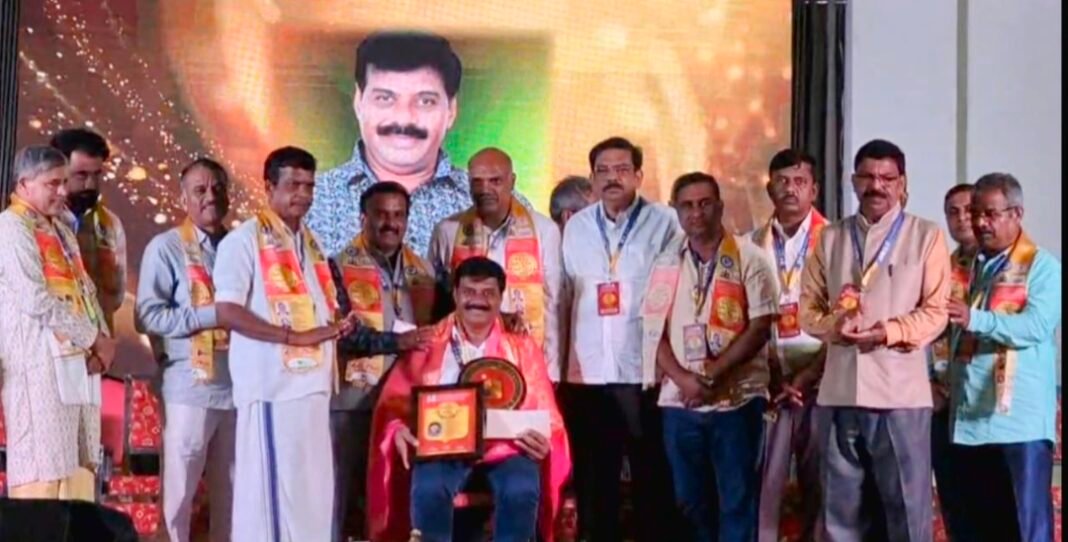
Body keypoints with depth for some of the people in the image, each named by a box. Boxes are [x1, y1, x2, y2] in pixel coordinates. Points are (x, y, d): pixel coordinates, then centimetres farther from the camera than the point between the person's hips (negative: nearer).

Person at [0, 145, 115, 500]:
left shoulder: (62, 231, 22)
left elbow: (85, 290, 19)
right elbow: (36, 300, -15)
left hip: (79, 360, 9)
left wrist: (100, 340, -1)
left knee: (78, 468, 5)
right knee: (41, 471, -11)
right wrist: (94, 339, -9)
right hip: (41, 362, -8)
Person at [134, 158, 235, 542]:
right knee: (179, 490, 0)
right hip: (190, 388, -4)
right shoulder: (166, 247, -1)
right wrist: (213, 315, -14)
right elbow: (147, 315, -10)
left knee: (233, 491, 10)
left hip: (238, 386, 5)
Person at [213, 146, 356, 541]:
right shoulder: (245, 239, -5)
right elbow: (227, 313, -14)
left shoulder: (310, 243, 19)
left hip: (312, 382, 8)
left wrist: (336, 328, 3)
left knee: (312, 488, 8)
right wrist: (296, 336, -18)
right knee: (270, 486, -6)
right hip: (271, 383, -8)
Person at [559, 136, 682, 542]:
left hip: (645, 370, -3)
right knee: (593, 478, 9)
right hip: (586, 372, 3)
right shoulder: (576, 227, 12)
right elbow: (562, 295, 13)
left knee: (653, 476, 3)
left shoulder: (665, 223, -1)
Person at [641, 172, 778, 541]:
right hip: (680, 401, 4)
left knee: (738, 499, 1)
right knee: (690, 499, 10)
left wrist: (712, 372, -14)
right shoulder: (666, 263, 9)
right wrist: (682, 378, -10)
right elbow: (653, 330, 5)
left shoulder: (749, 258, -2)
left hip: (736, 399, -3)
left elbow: (760, 327, -8)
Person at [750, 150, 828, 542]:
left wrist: (807, 376, -8)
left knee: (819, 483, 3)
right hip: (769, 383, 1)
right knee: (763, 483, -3)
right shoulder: (754, 245, 7)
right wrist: (771, 378, -4)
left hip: (820, 381, -1)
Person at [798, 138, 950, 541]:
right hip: (838, 394, 3)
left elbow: (935, 312, -2)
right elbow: (809, 308, 11)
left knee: (907, 508, 1)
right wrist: (834, 326, -11)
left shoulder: (926, 236, 4)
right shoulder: (830, 238, 14)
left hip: (900, 394, -3)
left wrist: (888, 332, -18)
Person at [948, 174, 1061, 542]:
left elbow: (1036, 327, -17)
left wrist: (975, 319, -27)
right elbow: (950, 330, 25)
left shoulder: (1041, 267, -2)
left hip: (1020, 420, -6)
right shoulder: (967, 267, 17)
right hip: (970, 418, 6)